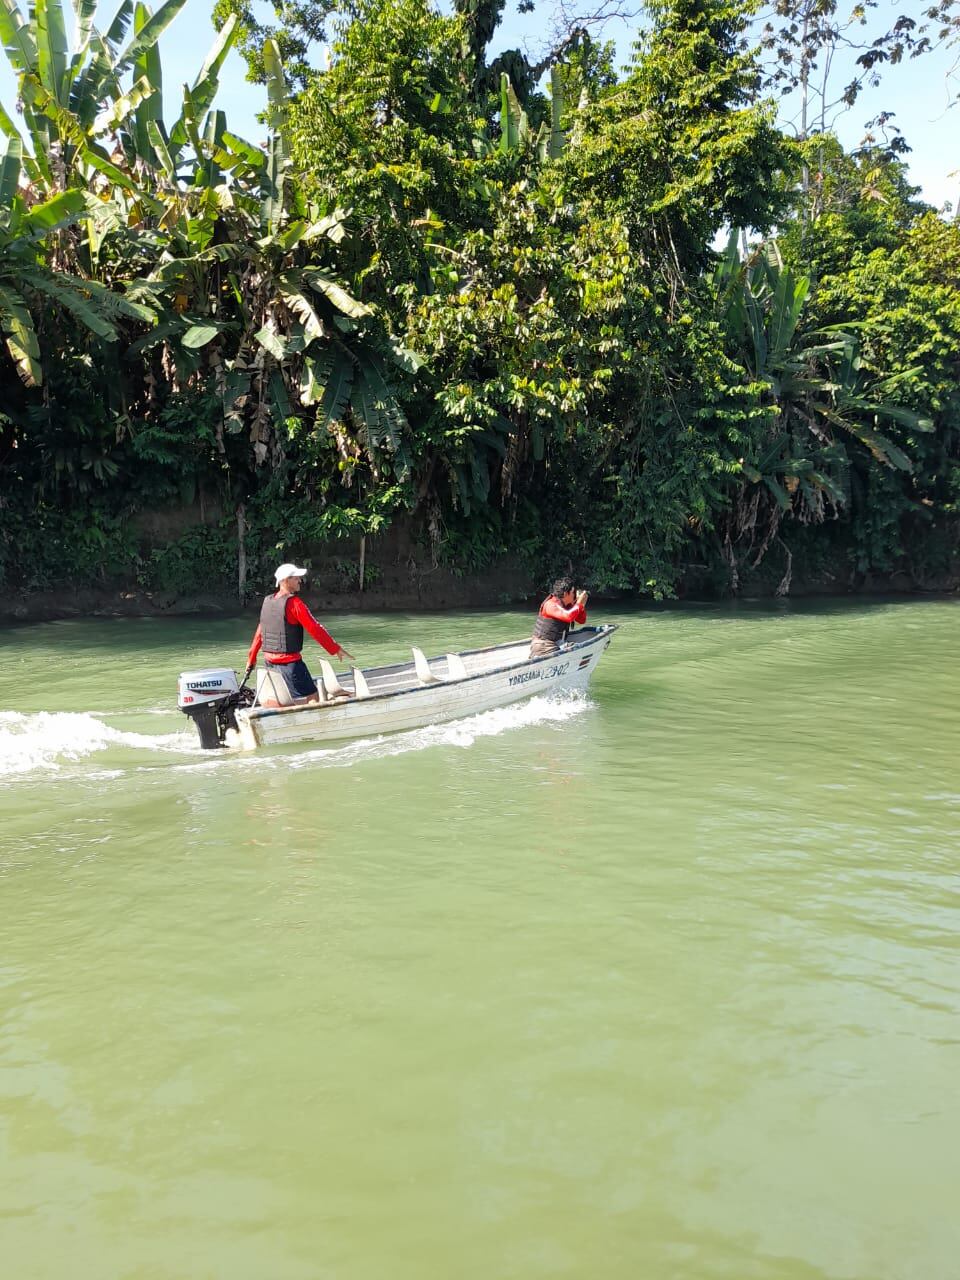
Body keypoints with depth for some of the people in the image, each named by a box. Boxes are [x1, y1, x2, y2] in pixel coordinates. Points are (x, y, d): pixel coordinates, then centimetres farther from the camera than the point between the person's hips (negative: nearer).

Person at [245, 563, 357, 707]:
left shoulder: (267, 602, 9)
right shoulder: (293, 603, -13)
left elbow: (260, 633, 15)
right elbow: (314, 629, -15)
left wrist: (252, 658, 24)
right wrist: (337, 649, -10)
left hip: (270, 661, 8)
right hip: (290, 662, -8)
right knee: (312, 698, -3)